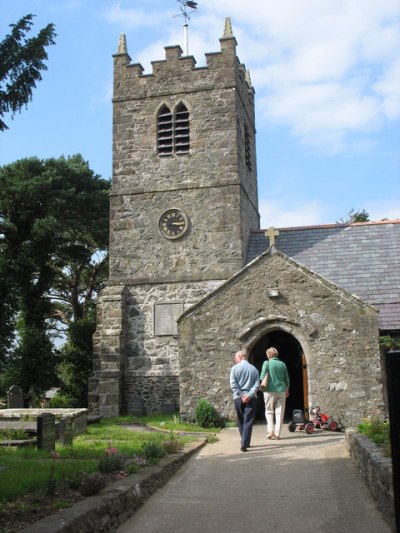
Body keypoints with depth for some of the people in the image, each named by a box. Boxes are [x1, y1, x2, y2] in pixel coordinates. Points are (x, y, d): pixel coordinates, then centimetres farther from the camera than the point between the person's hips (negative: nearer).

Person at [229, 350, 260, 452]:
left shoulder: (235, 368, 0)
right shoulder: (254, 369, 6)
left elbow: (233, 384, -9)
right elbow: (257, 384, -4)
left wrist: (241, 395, -10)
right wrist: (249, 395, -12)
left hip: (238, 398, 0)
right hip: (251, 398, 1)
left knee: (241, 421, 14)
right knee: (248, 421, 0)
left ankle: (244, 442, 19)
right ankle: (244, 444, -11)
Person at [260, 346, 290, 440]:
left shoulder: (267, 363, -6)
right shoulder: (282, 364, 6)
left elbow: (262, 377, -10)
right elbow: (287, 379, 11)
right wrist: (287, 390, 24)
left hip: (270, 391, -3)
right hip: (281, 390, 3)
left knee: (269, 411, 11)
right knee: (279, 413, 6)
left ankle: (270, 430, -4)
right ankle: (277, 434, 5)